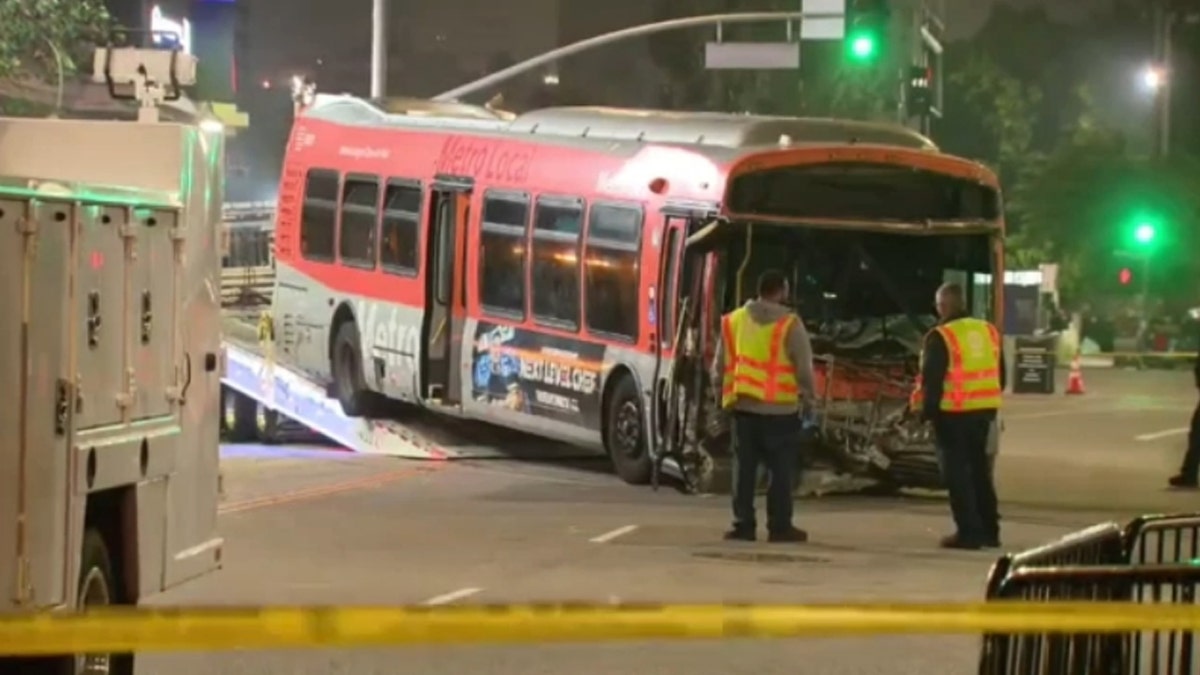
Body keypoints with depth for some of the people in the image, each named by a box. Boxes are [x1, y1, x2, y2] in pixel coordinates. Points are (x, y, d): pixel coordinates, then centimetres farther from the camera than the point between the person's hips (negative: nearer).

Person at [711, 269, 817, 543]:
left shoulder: (734, 321, 6)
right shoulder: (789, 324, -8)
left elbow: (720, 366, 10)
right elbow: (804, 368, -7)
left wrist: (722, 395, 20)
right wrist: (808, 399, 6)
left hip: (743, 407, 4)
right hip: (780, 409, -4)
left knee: (744, 468, 9)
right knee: (781, 469, 3)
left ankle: (743, 524, 8)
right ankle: (779, 526, 3)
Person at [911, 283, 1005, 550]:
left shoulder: (940, 337, -12)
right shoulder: (989, 332, 10)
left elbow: (932, 379, -14)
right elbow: (1000, 376, 15)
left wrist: (927, 409, -4)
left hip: (954, 413, -7)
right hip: (984, 411, 7)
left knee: (957, 472, -1)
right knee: (980, 470, 17)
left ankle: (969, 532, -5)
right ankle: (989, 530, 20)